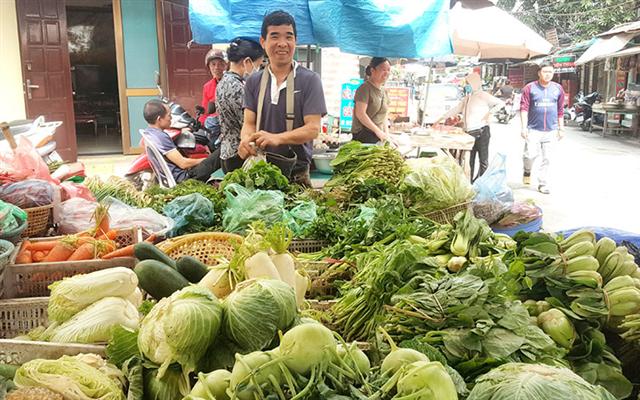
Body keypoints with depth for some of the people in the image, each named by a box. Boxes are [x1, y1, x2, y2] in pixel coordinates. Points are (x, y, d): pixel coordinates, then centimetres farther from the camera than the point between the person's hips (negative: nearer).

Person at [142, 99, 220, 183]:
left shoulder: (147, 132, 4)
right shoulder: (161, 137, -25)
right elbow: (183, 163, -23)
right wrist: (205, 160, -6)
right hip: (182, 178, -10)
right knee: (220, 153, -10)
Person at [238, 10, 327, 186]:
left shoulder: (309, 80, -5)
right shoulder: (253, 82, 7)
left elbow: (313, 128, -12)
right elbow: (249, 123, 2)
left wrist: (277, 138, -28)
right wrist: (246, 139, -23)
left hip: (296, 173, -3)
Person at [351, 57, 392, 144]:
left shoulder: (384, 91, 15)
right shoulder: (365, 88, -9)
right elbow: (360, 114, -18)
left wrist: (386, 133, 7)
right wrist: (378, 131, -17)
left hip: (379, 138, 8)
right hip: (363, 137, -7)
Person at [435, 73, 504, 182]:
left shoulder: (482, 96, -5)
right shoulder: (467, 98, 18)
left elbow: (501, 103, -7)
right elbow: (456, 109, 26)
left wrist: (489, 113, -14)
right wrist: (442, 118, 24)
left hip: (481, 132, -8)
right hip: (469, 133, 8)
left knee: (483, 159, -3)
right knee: (469, 159, 10)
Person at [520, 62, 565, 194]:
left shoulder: (558, 89, 8)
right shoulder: (530, 88, -2)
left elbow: (560, 110, 13)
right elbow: (524, 108, -5)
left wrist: (561, 128, 14)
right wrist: (524, 127, -13)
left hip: (551, 130, 3)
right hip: (533, 129, -3)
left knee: (546, 158, 5)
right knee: (531, 154, -12)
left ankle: (542, 184, 17)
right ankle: (527, 171, 21)